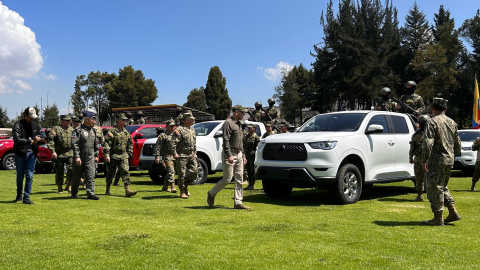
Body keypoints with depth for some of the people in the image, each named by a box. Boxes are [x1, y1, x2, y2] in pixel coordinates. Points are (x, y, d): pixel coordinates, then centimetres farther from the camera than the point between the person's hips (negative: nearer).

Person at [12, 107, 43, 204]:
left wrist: (41, 140, -10)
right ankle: (19, 195, 30)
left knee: (29, 176, -3)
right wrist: (31, 140, -25)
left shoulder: (36, 125, 10)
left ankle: (26, 197, 1)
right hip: (20, 153, -3)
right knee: (20, 176, 9)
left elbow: (40, 137, 15)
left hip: (32, 153, 3)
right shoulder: (18, 125, -5)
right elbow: (17, 139, -17)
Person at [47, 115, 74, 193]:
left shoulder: (72, 129, 14)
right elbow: (50, 140, -9)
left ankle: (68, 186, 5)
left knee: (72, 169, -12)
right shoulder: (56, 129, -1)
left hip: (70, 154, 3)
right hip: (59, 154, -3)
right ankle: (60, 188, 17)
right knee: (59, 172, 5)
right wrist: (52, 151, -18)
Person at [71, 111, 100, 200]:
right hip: (80, 158, -5)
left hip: (90, 158, 5)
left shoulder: (93, 130, 12)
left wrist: (96, 155, 16)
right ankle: (74, 193, 25)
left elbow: (96, 144, 21)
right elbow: (74, 144, -15)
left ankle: (91, 193, -7)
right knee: (76, 177, 9)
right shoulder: (78, 130, -9)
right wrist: (77, 157, -21)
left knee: (91, 176, -6)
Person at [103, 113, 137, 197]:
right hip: (113, 156, -4)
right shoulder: (112, 131, -10)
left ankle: (127, 190, -15)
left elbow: (130, 143, 23)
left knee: (125, 172, -9)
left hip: (123, 156, 4)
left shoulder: (126, 132, 11)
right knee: (111, 173, 8)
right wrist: (107, 155, -22)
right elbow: (106, 143, -15)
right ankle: (107, 190, 25)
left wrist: (129, 152, 16)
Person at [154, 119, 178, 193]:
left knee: (169, 172, 12)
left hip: (175, 156, 6)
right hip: (167, 156, -6)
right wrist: (157, 156, -14)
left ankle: (165, 187, 23)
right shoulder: (163, 135, -3)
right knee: (171, 171, -16)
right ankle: (173, 187, -19)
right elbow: (158, 147, -7)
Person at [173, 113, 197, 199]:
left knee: (193, 172, 0)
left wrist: (195, 152, 18)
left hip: (191, 155, 7)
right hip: (182, 155, -7)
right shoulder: (179, 130, -9)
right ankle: (182, 192, 7)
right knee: (182, 174, -2)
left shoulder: (192, 130, 16)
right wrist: (174, 153, -20)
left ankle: (185, 185, 23)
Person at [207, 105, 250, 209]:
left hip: (239, 155, 9)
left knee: (239, 179, 4)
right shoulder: (228, 123, -8)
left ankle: (238, 202, 6)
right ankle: (211, 194, 13)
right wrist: (229, 155, -23)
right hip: (230, 154, -9)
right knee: (227, 179, -7)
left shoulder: (239, 125, 20)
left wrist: (243, 156, 18)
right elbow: (225, 140, -17)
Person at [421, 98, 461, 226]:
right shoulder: (452, 123, 11)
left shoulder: (433, 122, -11)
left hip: (436, 160, -8)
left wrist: (424, 160, -15)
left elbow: (428, 143, -20)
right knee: (443, 187, 21)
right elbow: (458, 144, 16)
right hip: (449, 160, 8)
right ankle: (453, 213, 18)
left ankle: (438, 218, 4)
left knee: (435, 188, 0)